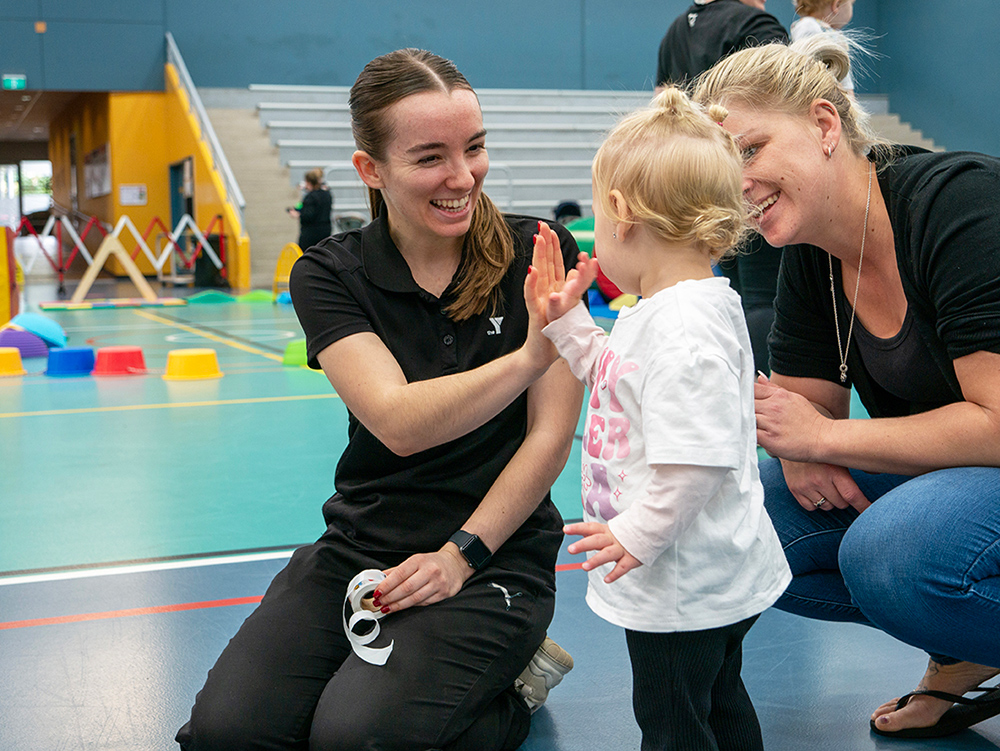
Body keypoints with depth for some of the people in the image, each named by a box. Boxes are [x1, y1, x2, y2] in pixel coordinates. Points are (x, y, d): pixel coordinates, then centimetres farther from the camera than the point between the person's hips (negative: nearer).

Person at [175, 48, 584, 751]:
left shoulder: (540, 255, -6)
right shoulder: (330, 273, -3)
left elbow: (551, 434, -5)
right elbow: (399, 423, -19)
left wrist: (461, 555, -13)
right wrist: (529, 356, -33)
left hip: (498, 555, -3)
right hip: (359, 547, 3)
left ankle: (510, 691, 5)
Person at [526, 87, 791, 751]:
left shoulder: (686, 329, -28)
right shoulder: (658, 311, 6)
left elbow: (699, 459, -32)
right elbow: (612, 374, 23)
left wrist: (639, 534, -23)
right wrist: (564, 321, 14)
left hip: (682, 585, -11)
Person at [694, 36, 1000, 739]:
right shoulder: (811, 255, -1)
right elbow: (808, 400, 6)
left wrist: (825, 437, -23)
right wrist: (798, 449, -18)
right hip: (933, 466, 8)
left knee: (891, 551, -33)